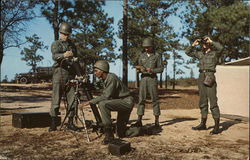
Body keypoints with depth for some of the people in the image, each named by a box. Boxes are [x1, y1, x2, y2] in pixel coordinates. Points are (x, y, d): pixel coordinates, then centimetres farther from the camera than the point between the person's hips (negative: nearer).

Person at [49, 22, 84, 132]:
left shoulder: (72, 45, 19)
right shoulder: (55, 44, 5)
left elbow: (76, 62, 24)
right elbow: (54, 56, -16)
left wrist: (80, 75, 16)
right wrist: (64, 55, -37)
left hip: (71, 75, 4)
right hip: (59, 74, -4)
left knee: (72, 100, 1)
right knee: (56, 99, -4)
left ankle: (70, 122, 11)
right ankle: (53, 123, 4)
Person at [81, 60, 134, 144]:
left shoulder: (111, 78, -21)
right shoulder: (106, 79, 8)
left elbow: (106, 96, -27)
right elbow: (104, 95, 13)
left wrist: (90, 102, -25)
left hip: (127, 102, -10)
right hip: (122, 102, 10)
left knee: (102, 104, -32)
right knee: (121, 134, 12)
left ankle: (109, 135, -25)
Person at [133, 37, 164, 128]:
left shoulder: (157, 56, 2)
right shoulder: (142, 56, 12)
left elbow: (161, 69, 0)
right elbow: (138, 68, 15)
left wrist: (152, 70, -17)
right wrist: (139, 69, -9)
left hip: (152, 79, -3)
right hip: (143, 79, 3)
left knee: (155, 100, -1)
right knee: (141, 99, -1)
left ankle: (156, 121, 7)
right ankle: (139, 121, 0)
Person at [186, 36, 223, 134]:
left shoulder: (215, 53, 2)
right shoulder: (200, 54, 18)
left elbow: (220, 47, -20)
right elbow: (188, 52, 22)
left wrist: (211, 41, -9)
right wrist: (194, 44, 9)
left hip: (210, 78, -6)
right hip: (201, 77, 6)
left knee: (213, 101, -9)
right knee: (203, 102, 9)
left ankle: (216, 126, -7)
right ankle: (203, 124, 16)